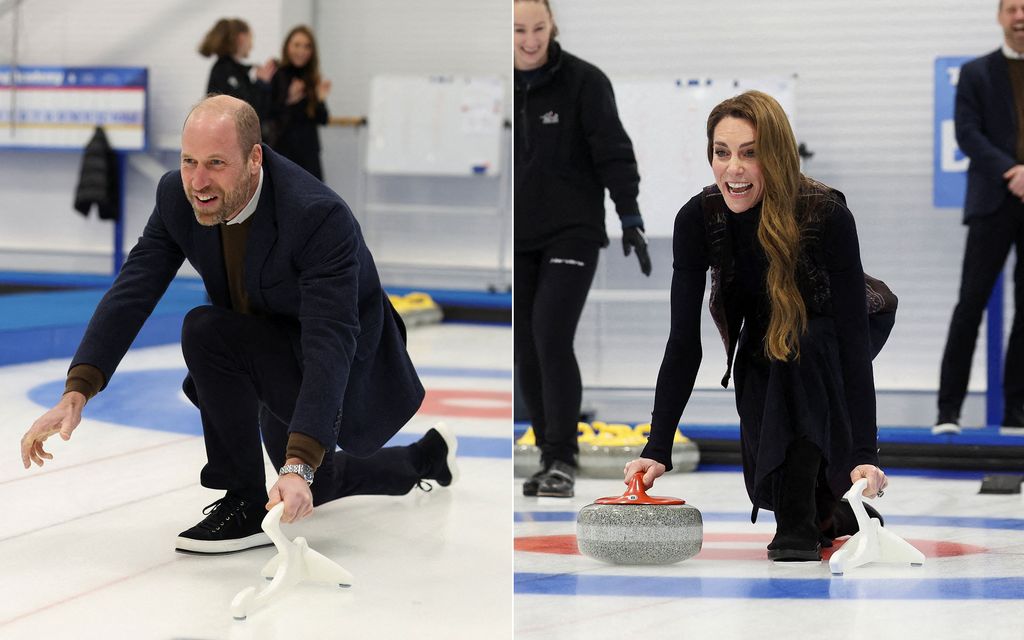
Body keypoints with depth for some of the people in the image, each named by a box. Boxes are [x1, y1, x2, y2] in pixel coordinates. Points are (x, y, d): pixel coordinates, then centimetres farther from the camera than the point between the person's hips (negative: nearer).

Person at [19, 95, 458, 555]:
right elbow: (132, 293, -18)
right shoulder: (178, 196, -17)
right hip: (277, 361, 8)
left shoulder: (319, 217, -38)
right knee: (314, 490, 21)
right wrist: (76, 393, -32)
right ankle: (426, 455, 46)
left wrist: (299, 464, -53)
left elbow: (330, 344, -44)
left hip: (349, 366, -8)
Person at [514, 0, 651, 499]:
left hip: (571, 233, -4)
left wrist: (630, 218, -15)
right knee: (525, 347, 5)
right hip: (518, 238, 5)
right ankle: (549, 453, 16)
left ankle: (563, 458, -8)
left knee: (551, 336, -15)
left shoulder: (584, 81, -7)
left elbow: (613, 151, -8)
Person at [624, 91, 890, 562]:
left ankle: (801, 525, -30)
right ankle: (831, 507, 20)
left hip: (825, 335, -2)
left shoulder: (828, 216, -34)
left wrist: (864, 453, -47)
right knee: (769, 483, -16)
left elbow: (852, 334, -37)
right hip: (761, 346, 3)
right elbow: (684, 341, -25)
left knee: (800, 346, -37)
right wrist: (657, 449, -34)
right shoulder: (698, 219, -26)